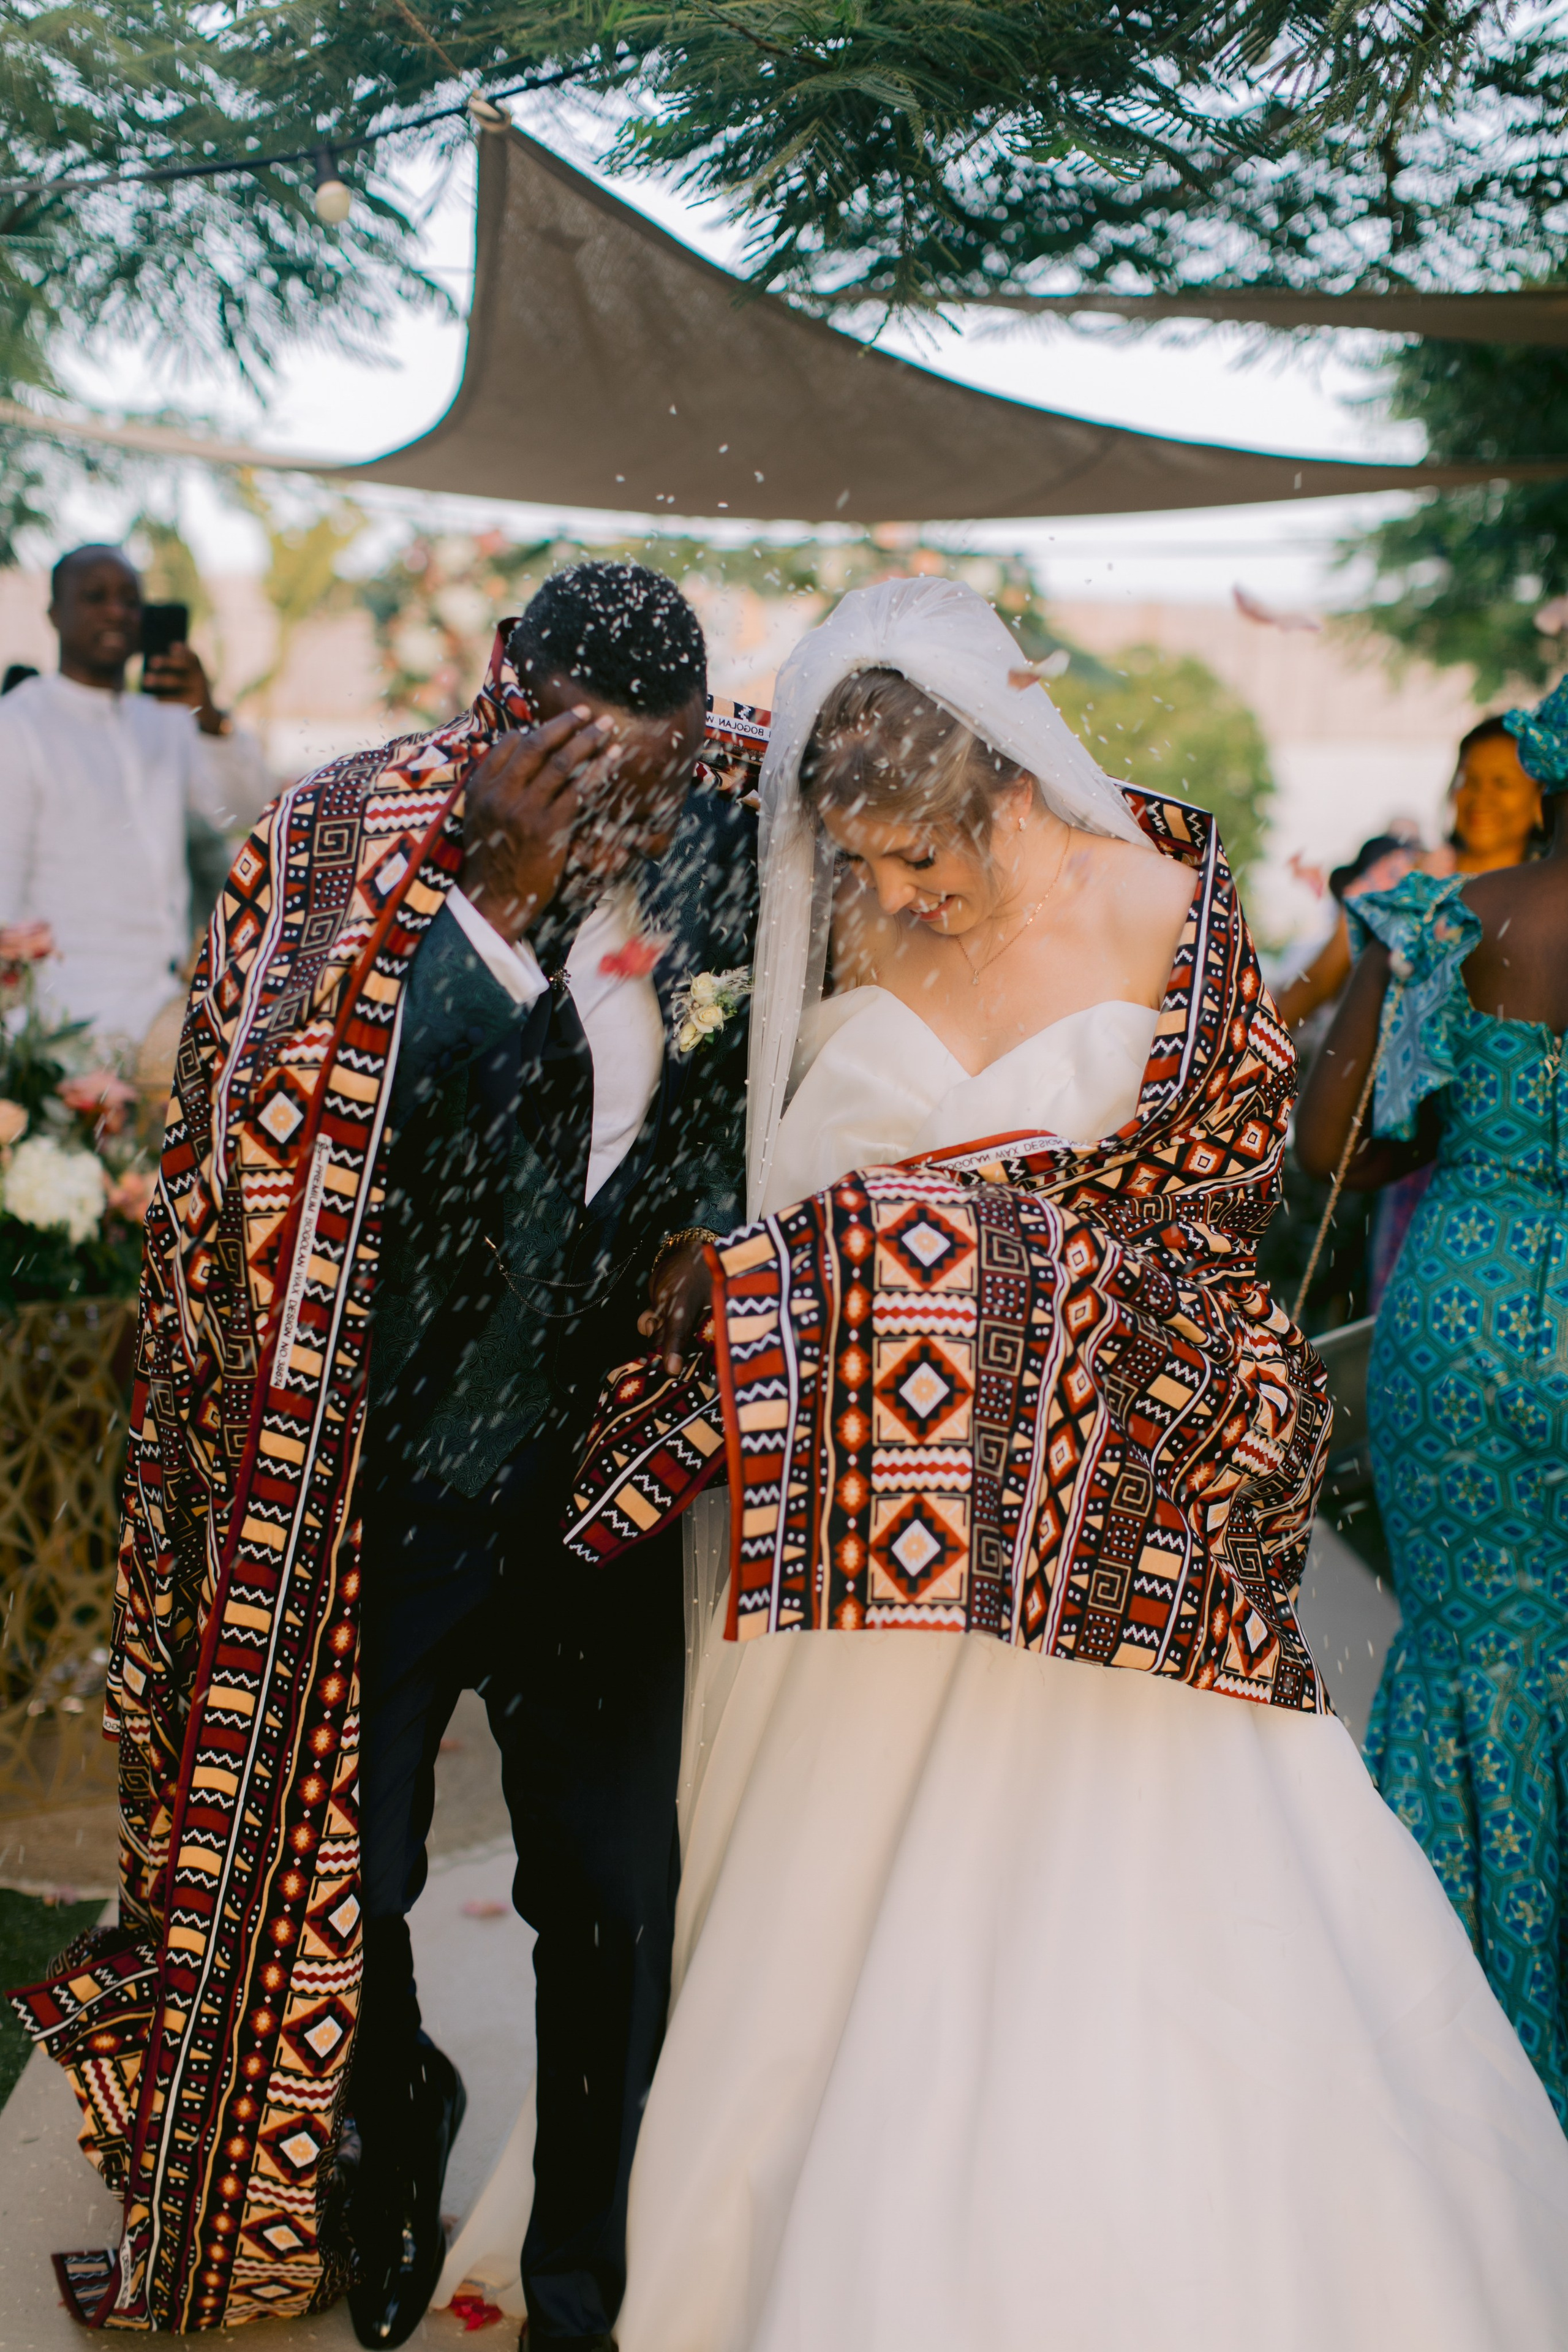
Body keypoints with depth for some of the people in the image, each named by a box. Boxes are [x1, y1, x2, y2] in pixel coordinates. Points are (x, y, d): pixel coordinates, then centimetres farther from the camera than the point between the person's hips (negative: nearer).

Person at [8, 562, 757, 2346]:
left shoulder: (722, 857, -4)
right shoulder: (345, 845, -11)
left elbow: (755, 1090, 12)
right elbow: (307, 1148, -20)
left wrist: (707, 1225, -6)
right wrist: (498, 894, -26)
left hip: (595, 1462, 2)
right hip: (375, 1479, -1)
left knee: (610, 1893, 11)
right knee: (335, 1882, 13)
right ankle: (382, 2193, 43)